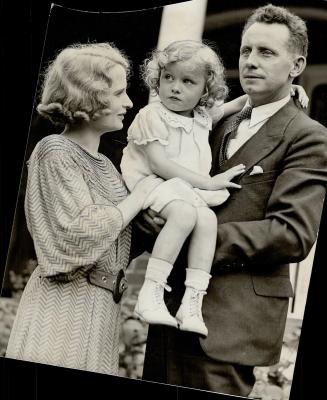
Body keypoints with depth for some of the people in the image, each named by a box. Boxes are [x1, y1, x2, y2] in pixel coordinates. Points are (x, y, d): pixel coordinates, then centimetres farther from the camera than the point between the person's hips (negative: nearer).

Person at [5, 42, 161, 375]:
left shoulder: (102, 163, 17)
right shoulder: (55, 151, -9)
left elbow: (121, 238, 15)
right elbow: (83, 234, -19)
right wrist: (142, 193, -10)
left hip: (100, 307, 8)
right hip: (65, 306, -8)